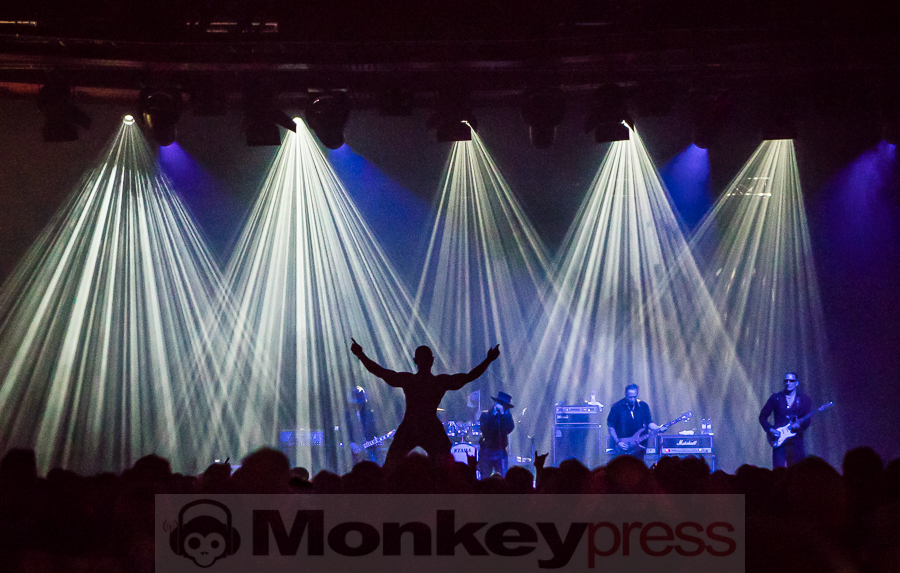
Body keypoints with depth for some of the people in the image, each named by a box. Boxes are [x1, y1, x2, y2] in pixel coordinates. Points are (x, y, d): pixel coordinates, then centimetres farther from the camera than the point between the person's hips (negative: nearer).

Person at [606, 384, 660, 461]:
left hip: (639, 445, 2)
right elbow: (611, 426, -1)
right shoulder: (617, 407, -3)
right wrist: (618, 442, -10)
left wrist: (658, 429, -9)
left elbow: (649, 423, 11)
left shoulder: (643, 406, 6)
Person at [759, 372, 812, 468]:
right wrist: (770, 429, -5)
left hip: (796, 441, 0)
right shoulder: (775, 398, 9)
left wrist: (799, 425, -19)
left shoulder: (804, 400, 9)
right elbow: (762, 416, 11)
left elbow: (807, 421, 3)